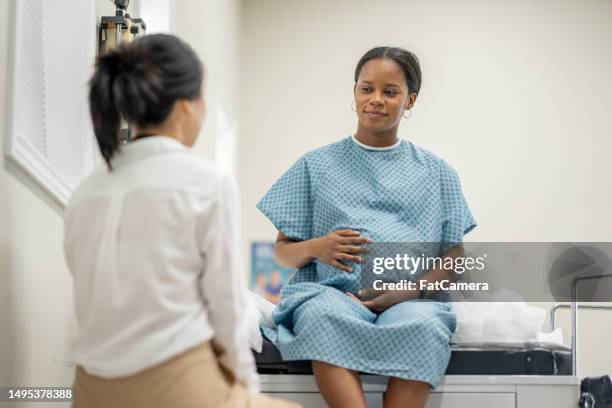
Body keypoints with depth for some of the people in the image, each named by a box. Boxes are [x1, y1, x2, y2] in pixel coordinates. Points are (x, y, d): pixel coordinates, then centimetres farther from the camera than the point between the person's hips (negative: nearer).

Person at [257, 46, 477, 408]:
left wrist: (409, 290, -7)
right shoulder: (316, 166, 19)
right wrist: (315, 248, -7)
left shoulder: (437, 173, 21)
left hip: (412, 299, 0)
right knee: (323, 315, -38)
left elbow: (455, 260, 14)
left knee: (424, 326, -37)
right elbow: (283, 253, 18)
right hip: (333, 292, 0)